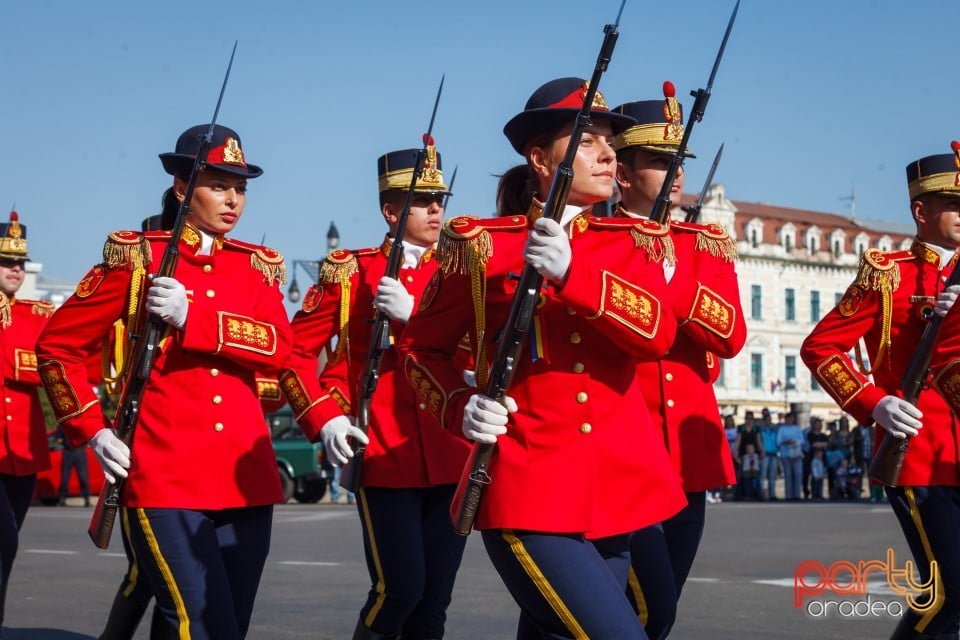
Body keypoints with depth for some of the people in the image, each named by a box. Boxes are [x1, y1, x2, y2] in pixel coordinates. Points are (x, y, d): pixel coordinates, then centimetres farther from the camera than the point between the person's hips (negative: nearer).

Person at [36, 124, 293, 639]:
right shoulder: (137, 256, 2)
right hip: (165, 481, -4)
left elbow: (278, 347, -6)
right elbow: (56, 347, 5)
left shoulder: (259, 266, 12)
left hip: (245, 480, 5)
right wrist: (93, 430, -5)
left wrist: (192, 316, -17)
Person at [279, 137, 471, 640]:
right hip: (383, 455, -3)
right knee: (400, 587, -11)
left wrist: (412, 314, -18)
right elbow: (294, 352, 4)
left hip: (449, 456, 3)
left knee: (435, 597, 6)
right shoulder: (350, 272, 2)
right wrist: (324, 419, -8)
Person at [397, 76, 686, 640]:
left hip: (621, 485, 5)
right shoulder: (481, 244, 0)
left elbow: (658, 332, -11)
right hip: (531, 490, -4)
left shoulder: (634, 241, 9)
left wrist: (570, 271, -25)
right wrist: (461, 407, -9)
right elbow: (422, 348, 10)